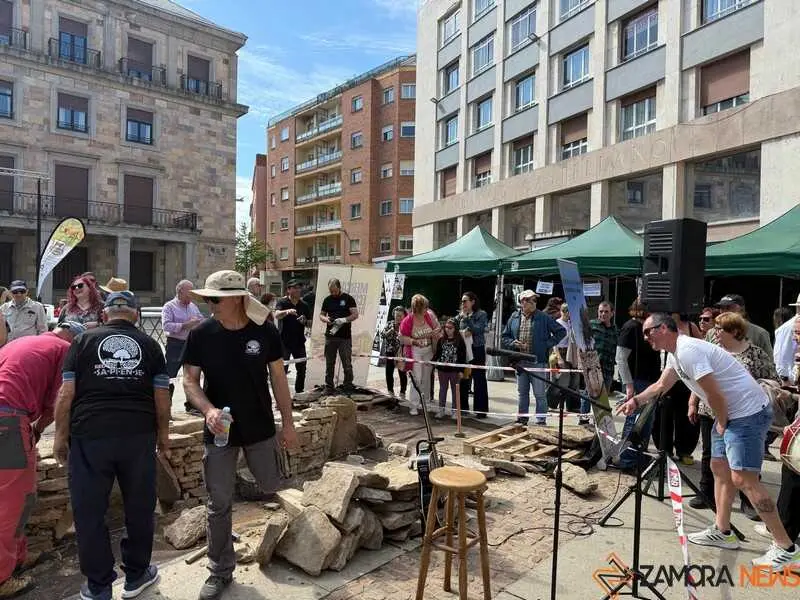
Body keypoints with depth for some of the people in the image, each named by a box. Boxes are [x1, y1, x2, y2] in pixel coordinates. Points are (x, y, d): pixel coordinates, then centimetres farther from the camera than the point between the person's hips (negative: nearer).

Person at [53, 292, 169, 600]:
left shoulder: (84, 340, 5)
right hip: (139, 435, 1)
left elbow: (66, 394, 0)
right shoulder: (149, 344, 6)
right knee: (139, 507, 14)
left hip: (90, 435, 0)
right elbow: (162, 396, 4)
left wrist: (61, 435, 9)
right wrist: (163, 433, 15)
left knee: (89, 511, 13)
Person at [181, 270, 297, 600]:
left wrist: (288, 422, 0)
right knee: (219, 504, 8)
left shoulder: (265, 331, -11)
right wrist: (208, 410, -25)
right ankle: (221, 571, 27)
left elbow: (278, 377, -2)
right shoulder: (200, 334, -11)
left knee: (270, 488, 15)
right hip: (219, 432, 0)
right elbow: (190, 381, -6)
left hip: (261, 428, 0)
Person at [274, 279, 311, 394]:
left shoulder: (304, 306, 9)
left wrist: (305, 321, -10)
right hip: (284, 342, -4)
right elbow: (277, 315, -23)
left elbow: (309, 324, 13)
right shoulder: (282, 302, -4)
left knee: (302, 368, 10)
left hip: (299, 342, 5)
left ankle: (299, 391, 25)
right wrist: (287, 311, -42)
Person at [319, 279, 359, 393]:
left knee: (347, 363, 0)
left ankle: (348, 386, 10)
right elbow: (321, 315, 17)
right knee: (329, 363, 9)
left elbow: (355, 314, -5)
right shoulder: (327, 300, 11)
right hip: (330, 336, 4)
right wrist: (326, 319, -6)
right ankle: (328, 387, 17)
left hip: (345, 337, -4)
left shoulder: (348, 299, -1)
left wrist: (344, 320, -21)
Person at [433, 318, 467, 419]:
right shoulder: (441, 340, 2)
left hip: (454, 369, -3)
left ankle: (454, 410, 20)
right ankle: (441, 409, 22)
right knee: (442, 389, 13)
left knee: (455, 390, 9)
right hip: (442, 369, 3)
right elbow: (437, 354, 7)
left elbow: (463, 357, -7)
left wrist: (461, 370, -9)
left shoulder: (459, 341, -8)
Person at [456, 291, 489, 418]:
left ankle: (481, 410, 5)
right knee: (463, 380, 9)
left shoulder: (481, 314, -2)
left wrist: (466, 318, -13)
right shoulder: (460, 315, 11)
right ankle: (463, 407, 20)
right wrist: (464, 332, -9)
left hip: (477, 350, -4)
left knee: (479, 380, 0)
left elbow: (478, 330, -14)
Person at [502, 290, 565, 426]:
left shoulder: (544, 318, -2)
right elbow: (505, 337, 14)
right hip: (519, 362, 3)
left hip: (538, 362, -3)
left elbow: (561, 331, 2)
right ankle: (522, 419, 25)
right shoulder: (514, 317, 7)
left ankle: (541, 421, 11)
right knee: (522, 393, 14)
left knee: (540, 394, 1)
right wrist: (513, 343, -6)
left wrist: (548, 344, -7)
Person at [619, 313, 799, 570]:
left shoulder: (687, 350, -24)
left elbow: (715, 395, -25)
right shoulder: (676, 353, 9)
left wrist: (722, 424, -9)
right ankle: (722, 532, 25)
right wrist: (636, 400, 10)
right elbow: (661, 386, 22)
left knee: (743, 479, -10)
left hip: (749, 413, -11)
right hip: (730, 412, 11)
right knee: (719, 468, 15)